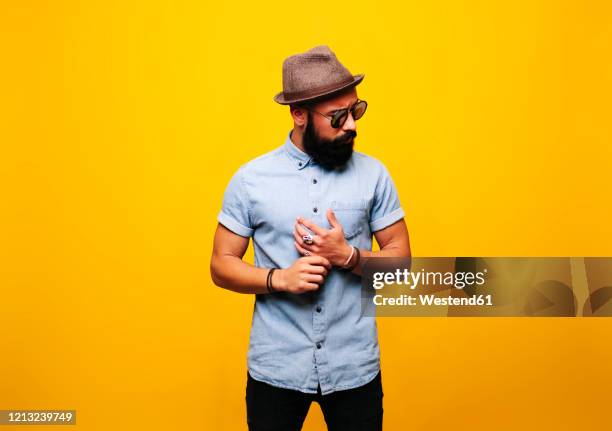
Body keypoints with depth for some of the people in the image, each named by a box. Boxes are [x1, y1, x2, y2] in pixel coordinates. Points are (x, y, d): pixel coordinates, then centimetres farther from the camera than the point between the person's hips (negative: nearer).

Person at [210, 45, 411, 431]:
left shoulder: (373, 174, -3)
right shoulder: (251, 179, -6)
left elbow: (401, 258, 1)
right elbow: (221, 266, -1)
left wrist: (348, 255, -18)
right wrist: (280, 278, -18)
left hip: (355, 367, 1)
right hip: (276, 368, 0)